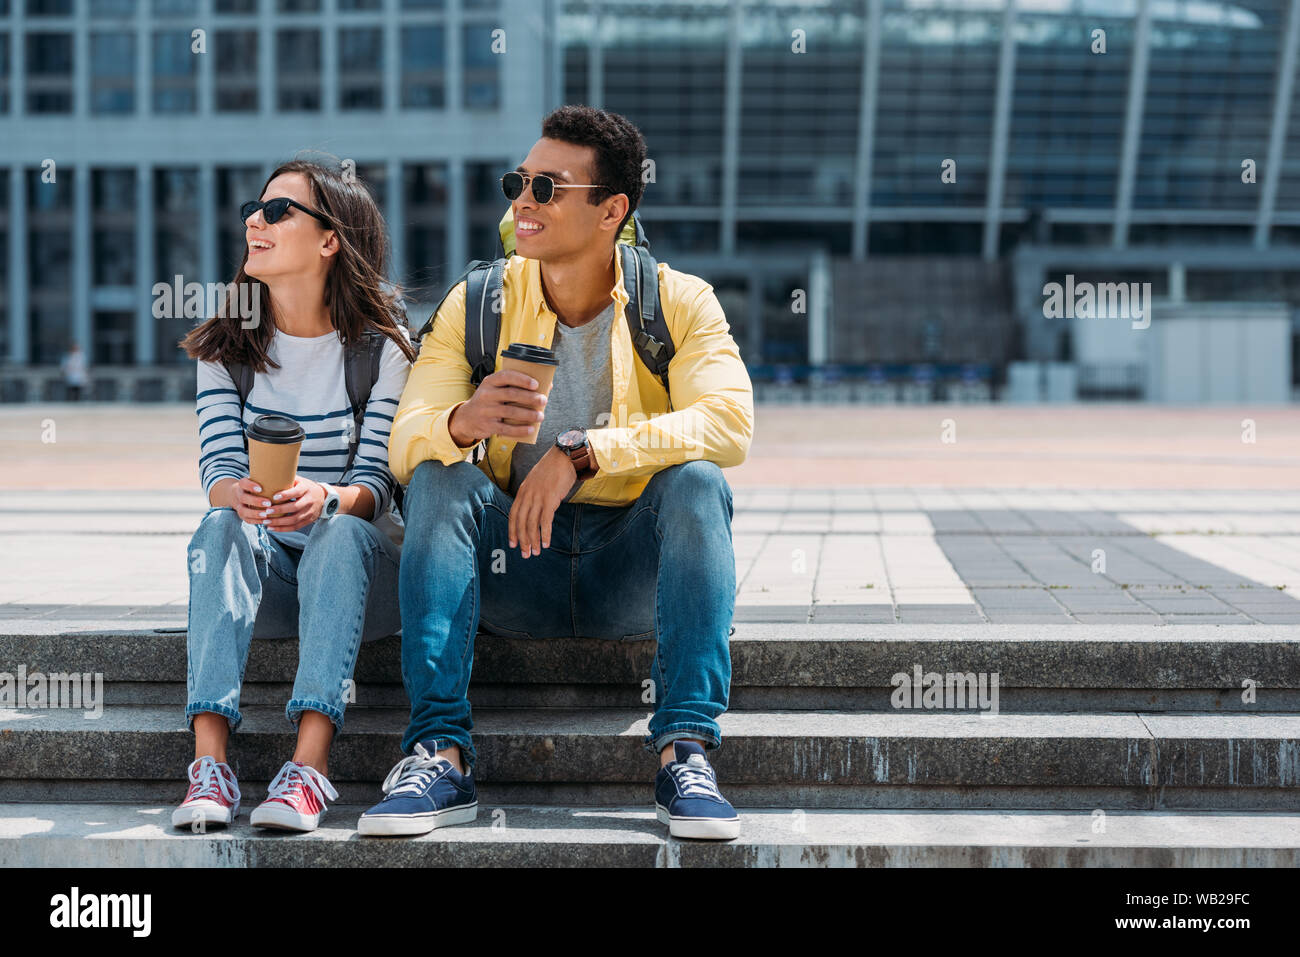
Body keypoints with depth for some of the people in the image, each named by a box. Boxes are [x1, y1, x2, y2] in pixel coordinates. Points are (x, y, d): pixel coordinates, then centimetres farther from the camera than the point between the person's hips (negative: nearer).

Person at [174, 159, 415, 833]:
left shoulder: (381, 346, -3)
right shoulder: (226, 346, 6)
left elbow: (377, 483, -10)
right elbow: (218, 468, -4)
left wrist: (326, 499, -35)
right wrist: (238, 495, -30)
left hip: (356, 571, -2)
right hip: (260, 572, 2)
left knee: (341, 531, -35)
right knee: (220, 525, -31)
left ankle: (310, 764, -48)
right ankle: (210, 764, -45)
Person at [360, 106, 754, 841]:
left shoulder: (680, 303, -4)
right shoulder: (477, 305, 2)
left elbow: (729, 423, -21)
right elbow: (404, 441, -9)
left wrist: (582, 451, -32)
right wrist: (464, 422, -34)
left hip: (634, 574, -2)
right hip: (516, 567, 2)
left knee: (697, 482, -28)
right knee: (439, 477, -23)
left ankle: (685, 752, -32)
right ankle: (441, 755, -31)